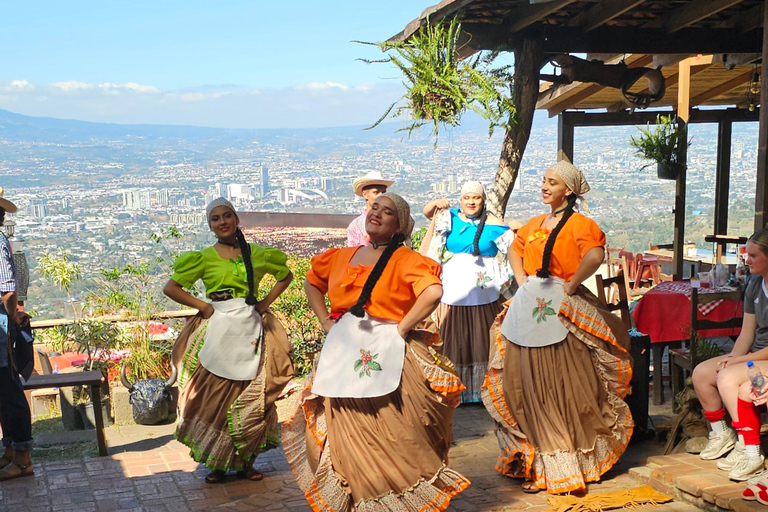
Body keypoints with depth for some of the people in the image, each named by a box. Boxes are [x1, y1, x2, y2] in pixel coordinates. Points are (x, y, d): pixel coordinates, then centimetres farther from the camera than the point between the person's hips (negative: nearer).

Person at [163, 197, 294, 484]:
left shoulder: (258, 254, 8)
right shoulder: (204, 258, 3)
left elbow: (286, 275, 22)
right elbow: (170, 288, 2)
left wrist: (265, 303, 9)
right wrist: (204, 307, -5)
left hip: (251, 329, 2)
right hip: (219, 329, -2)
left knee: (252, 398, 1)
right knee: (216, 397, 0)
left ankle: (246, 462, 15)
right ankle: (217, 463, 13)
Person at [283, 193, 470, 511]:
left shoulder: (405, 260, -6)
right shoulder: (341, 258, 11)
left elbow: (433, 293, -22)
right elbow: (311, 283, 28)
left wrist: (401, 329, -17)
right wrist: (325, 321, 14)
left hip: (386, 356, -5)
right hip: (342, 357, 5)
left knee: (391, 440, -1)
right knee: (348, 437, 10)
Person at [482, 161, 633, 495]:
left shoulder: (579, 224, -8)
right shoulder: (535, 224, 14)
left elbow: (594, 256, -26)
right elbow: (514, 250, 30)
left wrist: (570, 286, -17)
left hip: (559, 310, -7)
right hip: (528, 309, 7)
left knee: (563, 385, -2)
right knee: (530, 383, 12)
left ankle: (570, 459, 10)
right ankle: (537, 459, 24)